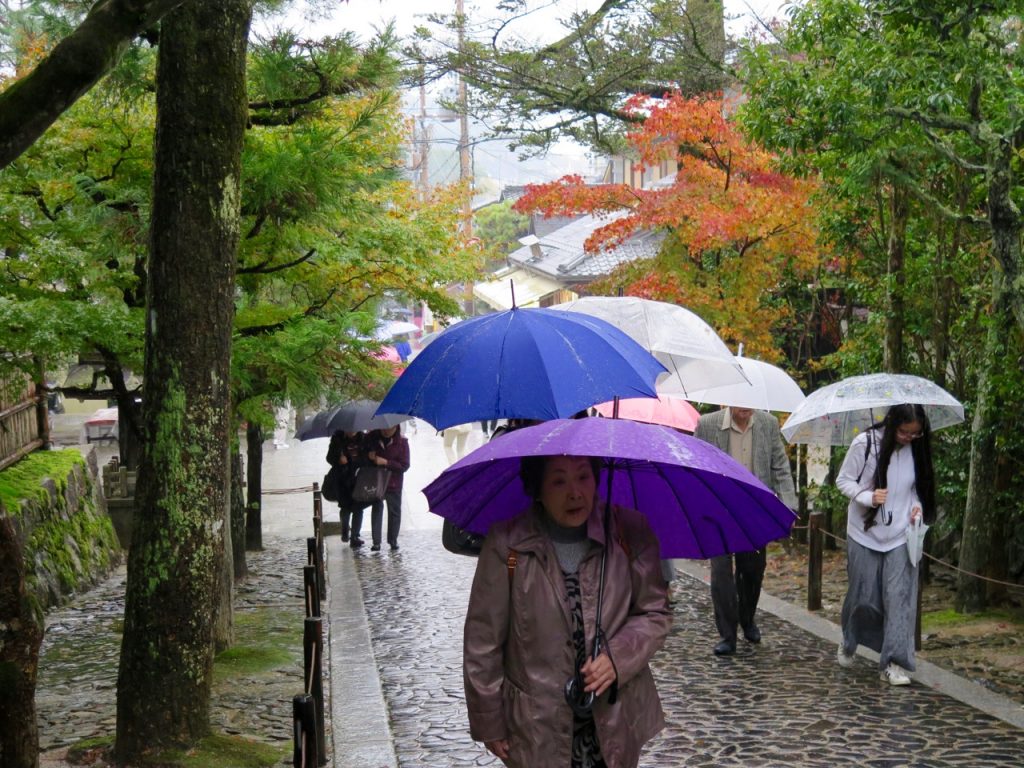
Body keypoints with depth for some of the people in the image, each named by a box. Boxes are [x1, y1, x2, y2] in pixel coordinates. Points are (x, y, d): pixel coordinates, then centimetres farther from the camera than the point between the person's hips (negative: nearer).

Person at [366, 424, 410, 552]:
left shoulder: (402, 442, -10)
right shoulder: (373, 437, -4)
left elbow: (404, 466, -12)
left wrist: (386, 462, -22)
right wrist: (369, 455, -11)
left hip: (393, 483, -1)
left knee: (394, 512, 6)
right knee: (376, 510, 0)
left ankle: (393, 540, 19)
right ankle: (376, 541, 2)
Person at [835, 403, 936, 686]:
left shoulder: (915, 448, 0)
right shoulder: (865, 444, -13)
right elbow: (843, 480, -6)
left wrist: (917, 505, -5)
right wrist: (868, 497, -23)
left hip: (900, 535, 2)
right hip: (865, 534, -2)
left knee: (900, 596, -6)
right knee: (863, 595, 8)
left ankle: (894, 662, -4)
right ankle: (848, 644, 36)